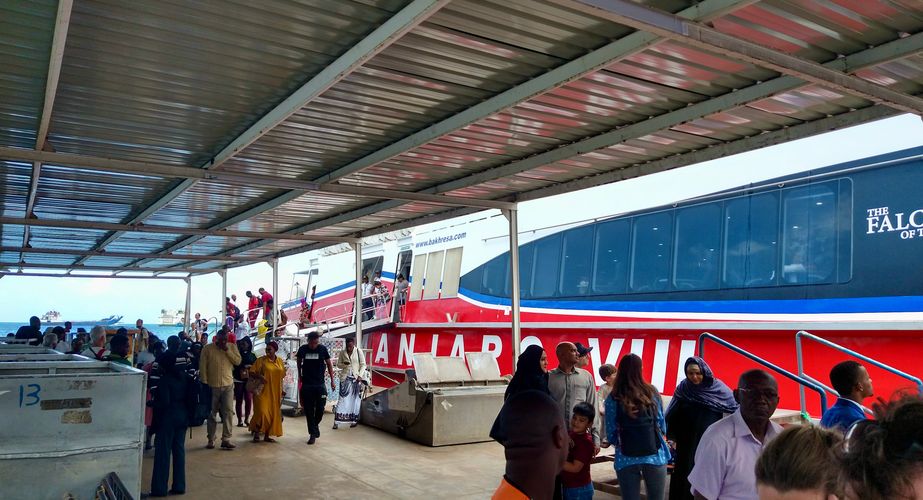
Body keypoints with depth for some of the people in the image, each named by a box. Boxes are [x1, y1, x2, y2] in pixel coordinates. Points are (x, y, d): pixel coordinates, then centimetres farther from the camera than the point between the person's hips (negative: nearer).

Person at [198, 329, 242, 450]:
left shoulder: (232, 347, 4)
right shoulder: (207, 349, -3)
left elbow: (238, 361, -4)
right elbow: (202, 366, -3)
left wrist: (227, 350, -12)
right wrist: (204, 383, -8)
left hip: (228, 385, 1)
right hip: (212, 386, -1)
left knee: (227, 412, -3)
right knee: (211, 413, 8)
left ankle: (226, 439, -1)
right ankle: (211, 440, 17)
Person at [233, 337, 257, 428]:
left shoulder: (252, 355, 10)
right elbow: (234, 366, -2)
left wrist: (250, 366, -8)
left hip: (249, 380, 1)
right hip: (238, 380, -1)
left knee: (248, 399, -5)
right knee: (239, 400, 0)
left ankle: (247, 419, 8)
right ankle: (239, 420, 7)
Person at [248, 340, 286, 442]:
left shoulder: (280, 361, 8)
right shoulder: (261, 360, -3)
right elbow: (251, 372, -4)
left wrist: (281, 391, 14)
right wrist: (259, 376, -22)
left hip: (275, 392, 4)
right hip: (263, 391, -4)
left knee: (273, 414, 6)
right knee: (262, 412, -12)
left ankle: (267, 436, 18)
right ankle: (256, 434, 7)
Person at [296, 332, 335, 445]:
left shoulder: (323, 349, -4)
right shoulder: (303, 349, -3)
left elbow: (329, 364, 6)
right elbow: (299, 363, 14)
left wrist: (332, 380, 6)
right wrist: (300, 377, 12)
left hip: (320, 384, 0)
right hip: (306, 385, 0)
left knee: (320, 408, 0)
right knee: (309, 410, 2)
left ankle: (315, 425, 29)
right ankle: (313, 433, 12)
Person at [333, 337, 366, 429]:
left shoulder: (359, 351, -2)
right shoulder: (342, 353, 4)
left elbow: (363, 364, 0)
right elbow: (338, 365, 9)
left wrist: (360, 376, -11)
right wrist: (344, 364, -12)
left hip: (356, 378, -1)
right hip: (345, 378, 1)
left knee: (355, 399, 3)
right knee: (342, 398, -4)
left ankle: (354, 420, 13)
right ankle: (336, 421, -5)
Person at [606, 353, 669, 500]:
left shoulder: (613, 398, -5)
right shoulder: (652, 392, -1)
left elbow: (611, 435, -2)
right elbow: (661, 424, 6)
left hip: (626, 459, -1)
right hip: (655, 456, 1)